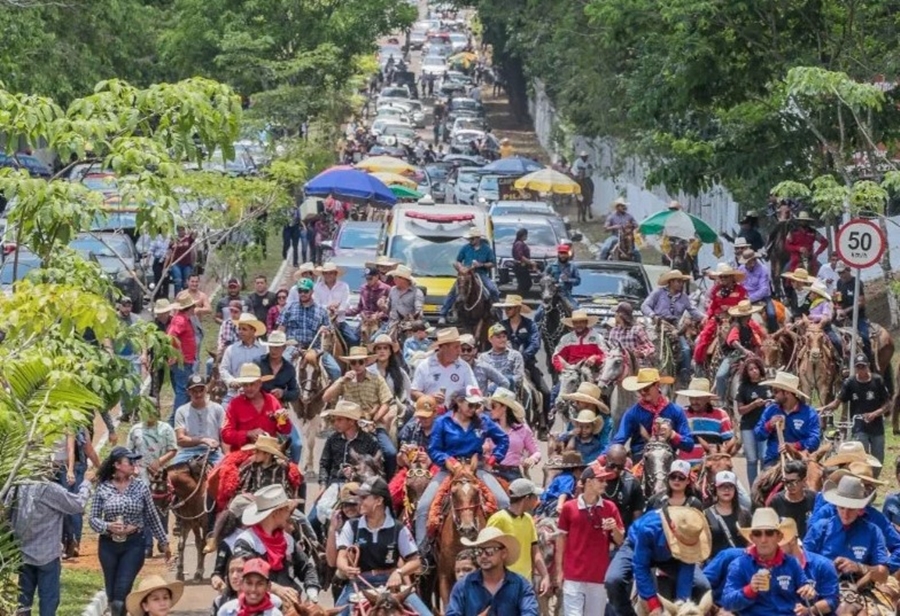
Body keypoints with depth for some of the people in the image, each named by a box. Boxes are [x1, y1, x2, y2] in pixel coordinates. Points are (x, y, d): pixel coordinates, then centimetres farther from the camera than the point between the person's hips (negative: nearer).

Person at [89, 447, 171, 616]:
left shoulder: (141, 487, -2)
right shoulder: (103, 488, -3)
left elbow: (152, 518, 6)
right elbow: (93, 518, -1)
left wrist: (164, 543, 10)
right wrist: (108, 526, -21)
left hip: (134, 544, -1)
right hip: (108, 544, 1)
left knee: (122, 591, -11)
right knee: (112, 593, 10)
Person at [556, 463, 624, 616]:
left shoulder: (610, 508, 5)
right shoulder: (569, 508, 0)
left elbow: (620, 541, 9)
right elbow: (561, 539, 7)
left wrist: (614, 529, -13)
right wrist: (559, 570, 5)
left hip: (599, 576, 2)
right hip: (573, 576, -2)